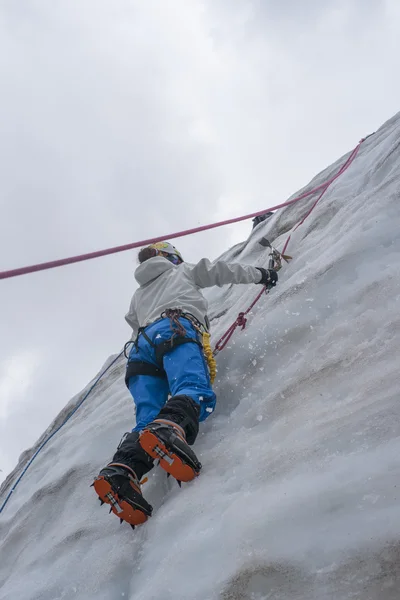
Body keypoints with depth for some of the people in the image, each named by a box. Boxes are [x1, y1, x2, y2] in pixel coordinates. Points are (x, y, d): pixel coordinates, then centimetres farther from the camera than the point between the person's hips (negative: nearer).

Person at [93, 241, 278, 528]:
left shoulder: (138, 296, 43)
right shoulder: (182, 271, 33)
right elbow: (223, 271, 37)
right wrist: (260, 274, 49)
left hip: (141, 345, 5)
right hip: (175, 330, -4)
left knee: (148, 421, -11)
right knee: (194, 390, -29)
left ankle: (123, 469, -41)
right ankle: (170, 427, -63)